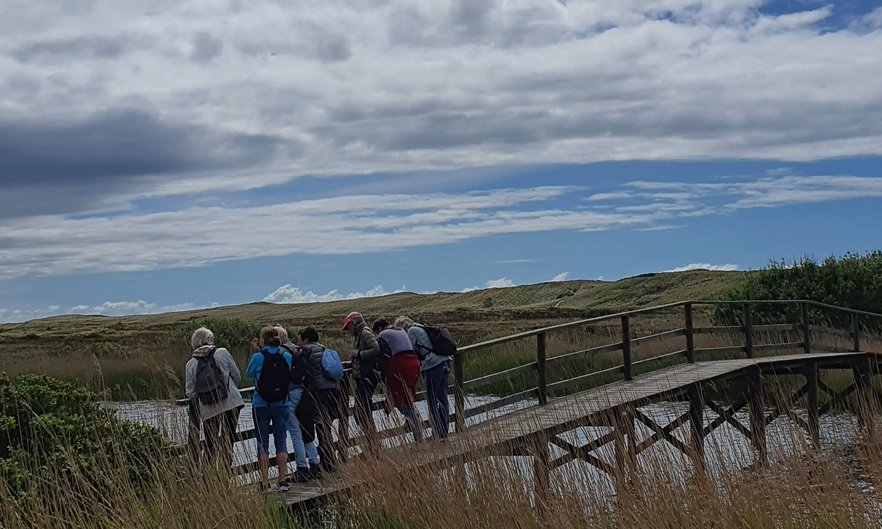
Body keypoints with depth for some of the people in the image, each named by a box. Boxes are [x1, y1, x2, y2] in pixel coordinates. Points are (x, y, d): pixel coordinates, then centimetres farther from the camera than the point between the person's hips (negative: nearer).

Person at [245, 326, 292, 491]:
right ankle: (283, 480, 5)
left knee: (262, 444, 7)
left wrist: (253, 353, 6)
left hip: (261, 405, -2)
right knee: (281, 442, 8)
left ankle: (265, 482, 6)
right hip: (281, 405, 2)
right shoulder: (286, 356, -4)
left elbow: (249, 373, 3)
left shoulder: (258, 357, -11)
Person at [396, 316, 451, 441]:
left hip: (433, 365, -8)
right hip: (445, 361, 8)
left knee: (432, 400, -3)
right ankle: (445, 432, 12)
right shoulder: (422, 328, 25)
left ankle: (439, 434, -5)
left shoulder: (412, 330, 0)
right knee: (442, 398, 10)